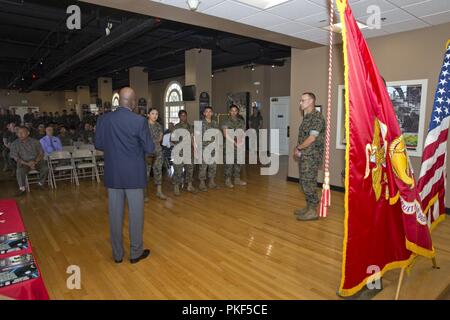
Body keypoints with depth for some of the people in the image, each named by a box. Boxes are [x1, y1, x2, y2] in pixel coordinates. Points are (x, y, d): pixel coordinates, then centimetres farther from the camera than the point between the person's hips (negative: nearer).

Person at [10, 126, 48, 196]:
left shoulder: (35, 142, 1)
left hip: (36, 161, 1)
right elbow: (16, 157, -4)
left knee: (45, 168, -28)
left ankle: (41, 183, -2)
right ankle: (22, 188, -16)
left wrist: (35, 161, -19)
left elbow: (41, 153, 0)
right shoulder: (14, 144, 0)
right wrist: (27, 164, -19)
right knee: (19, 171, -34)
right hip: (23, 163, -1)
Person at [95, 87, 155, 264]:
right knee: (136, 213, 9)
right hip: (134, 174, -3)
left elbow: (98, 144, 6)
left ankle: (117, 254, 26)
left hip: (112, 174, 4)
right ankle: (136, 253, 22)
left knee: (115, 214, 13)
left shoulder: (104, 119, -3)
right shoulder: (139, 121, -14)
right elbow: (149, 149, -10)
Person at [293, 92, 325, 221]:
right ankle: (308, 207, 25)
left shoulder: (317, 117, -13)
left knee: (308, 182, -6)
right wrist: (298, 149, 2)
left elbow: (312, 138, -20)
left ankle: (313, 211, 4)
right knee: (304, 182, 13)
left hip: (312, 156, -9)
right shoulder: (306, 117, 16)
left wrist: (298, 148, -9)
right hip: (304, 155, 9)